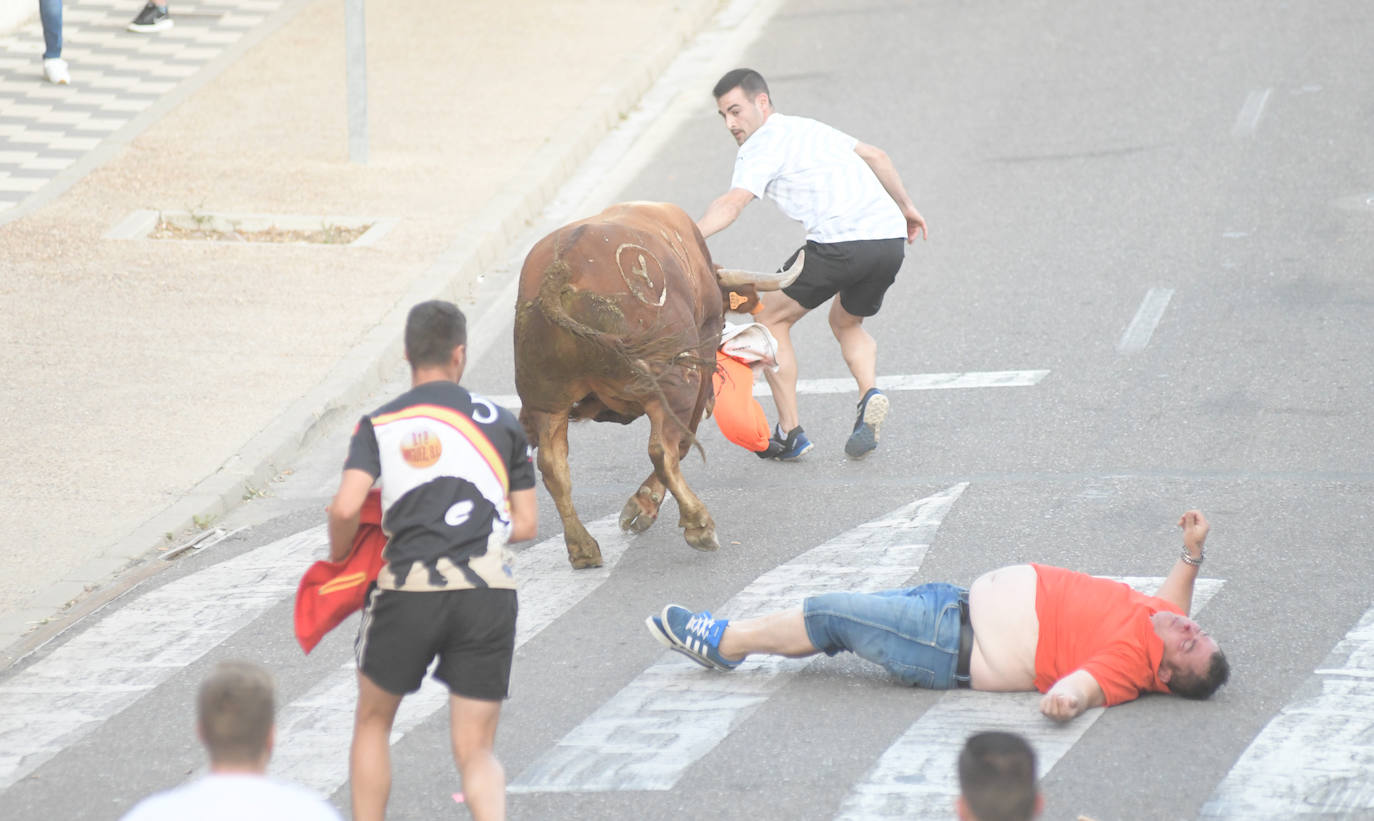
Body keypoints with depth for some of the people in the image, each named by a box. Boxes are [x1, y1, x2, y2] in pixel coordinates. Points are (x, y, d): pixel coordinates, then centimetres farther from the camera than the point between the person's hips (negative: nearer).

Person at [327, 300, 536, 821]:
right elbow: (526, 524, 13)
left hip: (410, 588, -1)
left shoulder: (379, 425, 4)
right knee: (475, 752, 7)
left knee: (373, 722, 23)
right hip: (489, 591, 1)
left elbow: (345, 508, -10)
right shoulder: (500, 422, 11)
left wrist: (338, 556, 10)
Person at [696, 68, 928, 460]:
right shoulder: (809, 127, 26)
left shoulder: (761, 146, 1)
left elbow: (731, 204, -16)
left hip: (840, 244, -8)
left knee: (770, 320, 11)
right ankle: (869, 393, 1)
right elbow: (876, 156, 36)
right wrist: (906, 207, 49)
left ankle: (789, 433, 8)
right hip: (891, 239, 8)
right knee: (847, 323, 31)